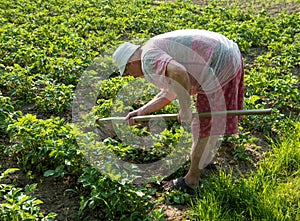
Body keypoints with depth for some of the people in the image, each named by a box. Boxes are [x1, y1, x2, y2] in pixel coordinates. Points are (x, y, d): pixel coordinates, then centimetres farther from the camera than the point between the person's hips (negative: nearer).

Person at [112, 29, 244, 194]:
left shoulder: (149, 58, -13)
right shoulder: (162, 55, 19)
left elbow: (178, 72, -32)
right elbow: (169, 94, 23)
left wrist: (184, 108, -21)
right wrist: (141, 112, 21)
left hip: (219, 64, -10)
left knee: (204, 125, 1)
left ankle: (191, 181, 15)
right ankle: (204, 157, 47)